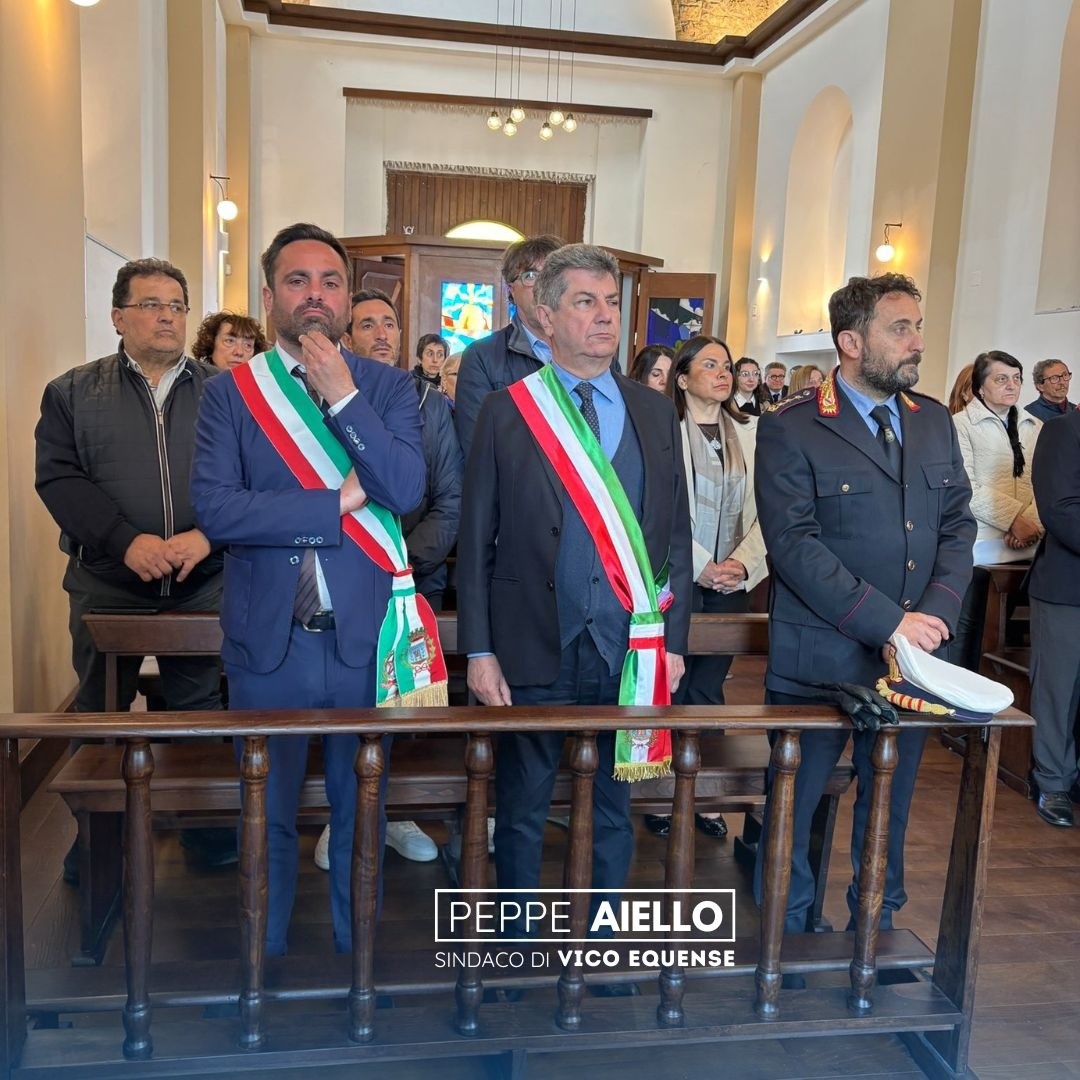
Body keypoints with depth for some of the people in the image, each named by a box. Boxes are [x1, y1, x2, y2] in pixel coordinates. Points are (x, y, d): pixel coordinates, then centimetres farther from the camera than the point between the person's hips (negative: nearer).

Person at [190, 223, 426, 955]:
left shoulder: (389, 387, 2)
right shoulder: (230, 392, 1)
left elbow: (406, 491, -14)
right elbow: (212, 507, -13)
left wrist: (341, 395, -17)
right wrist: (340, 502, -15)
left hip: (363, 639, 0)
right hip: (268, 641, 0)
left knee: (361, 811, 15)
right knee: (267, 815, 15)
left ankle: (358, 953, 36)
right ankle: (268, 956, 37)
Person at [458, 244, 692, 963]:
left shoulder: (655, 413, 6)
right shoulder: (506, 412, -2)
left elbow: (677, 534, 8)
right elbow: (477, 542, -2)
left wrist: (674, 638, 3)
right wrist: (478, 651, -6)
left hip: (630, 650, 3)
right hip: (534, 649, -2)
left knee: (614, 809, 15)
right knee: (522, 811, 12)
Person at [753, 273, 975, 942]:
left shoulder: (935, 421, 9)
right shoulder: (791, 429, -10)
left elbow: (958, 523, 9)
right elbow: (795, 546, -17)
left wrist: (937, 612, -8)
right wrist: (889, 622, -18)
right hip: (821, 657, -5)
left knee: (892, 795, 18)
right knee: (798, 798, 10)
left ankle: (878, 923, 39)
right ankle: (787, 930, 31)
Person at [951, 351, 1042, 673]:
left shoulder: (1035, 427, 16)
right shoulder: (961, 424, -1)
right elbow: (965, 489, -10)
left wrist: (1033, 521, -11)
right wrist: (1014, 518, -16)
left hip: (1026, 548, 5)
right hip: (980, 547, -4)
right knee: (968, 629, 1)